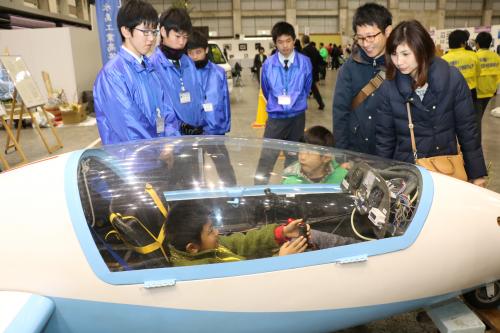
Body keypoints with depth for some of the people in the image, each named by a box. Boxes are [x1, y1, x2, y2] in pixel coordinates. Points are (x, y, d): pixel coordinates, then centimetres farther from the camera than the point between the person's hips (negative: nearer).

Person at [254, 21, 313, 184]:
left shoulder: (305, 62, -6)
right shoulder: (268, 64, -5)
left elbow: (307, 88, 9)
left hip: (297, 117, 1)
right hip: (275, 117, -1)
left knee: (294, 156, 14)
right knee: (267, 158, -4)